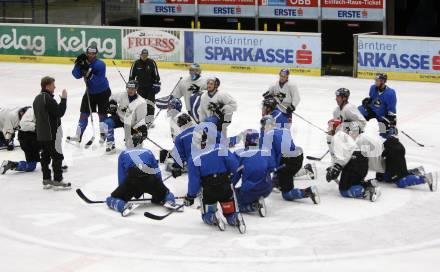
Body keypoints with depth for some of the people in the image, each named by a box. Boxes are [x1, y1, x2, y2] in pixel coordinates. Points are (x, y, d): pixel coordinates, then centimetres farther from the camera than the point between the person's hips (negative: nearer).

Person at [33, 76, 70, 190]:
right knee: (57, 156, -3)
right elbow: (60, 112, -21)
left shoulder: (37, 99, 11)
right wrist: (63, 99, -15)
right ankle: (57, 180, -2)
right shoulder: (48, 99, -19)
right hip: (51, 133, -9)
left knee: (45, 156, 14)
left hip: (41, 134, 9)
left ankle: (46, 180, 17)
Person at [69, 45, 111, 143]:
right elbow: (76, 75, -15)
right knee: (84, 113, 5)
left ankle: (103, 135, 16)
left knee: (102, 113, 0)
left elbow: (99, 81, -31)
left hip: (102, 92, -5)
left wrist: (89, 73, -41)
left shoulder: (100, 64, -24)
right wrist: (78, 64, -29)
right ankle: (78, 136, 9)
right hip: (90, 91, 5)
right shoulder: (84, 62, -6)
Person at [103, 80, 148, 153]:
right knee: (108, 122, -26)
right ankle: (110, 145, -14)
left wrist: (143, 129, -29)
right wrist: (112, 104, -7)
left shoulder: (141, 103, -20)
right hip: (119, 118, 3)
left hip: (131, 124, -3)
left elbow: (141, 119, -16)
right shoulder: (123, 96, -12)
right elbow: (113, 98, 11)